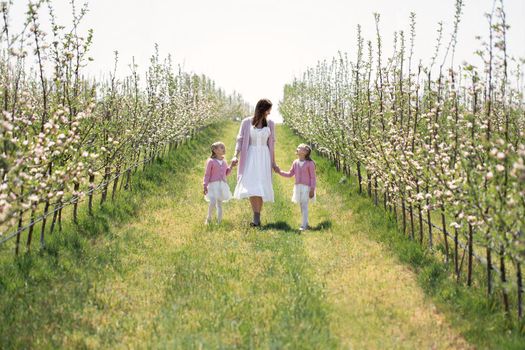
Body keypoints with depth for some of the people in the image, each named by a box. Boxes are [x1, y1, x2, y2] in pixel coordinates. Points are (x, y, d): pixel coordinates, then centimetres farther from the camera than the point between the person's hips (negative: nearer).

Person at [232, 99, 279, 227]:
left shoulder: (270, 124, 6)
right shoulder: (246, 122, 0)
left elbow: (272, 143, 11)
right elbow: (240, 140, 0)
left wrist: (273, 162, 12)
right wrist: (236, 156, -14)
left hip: (264, 157, 2)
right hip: (250, 156, -2)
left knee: (261, 186, -3)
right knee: (251, 186, -14)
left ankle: (257, 217, 3)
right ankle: (256, 216, -15)